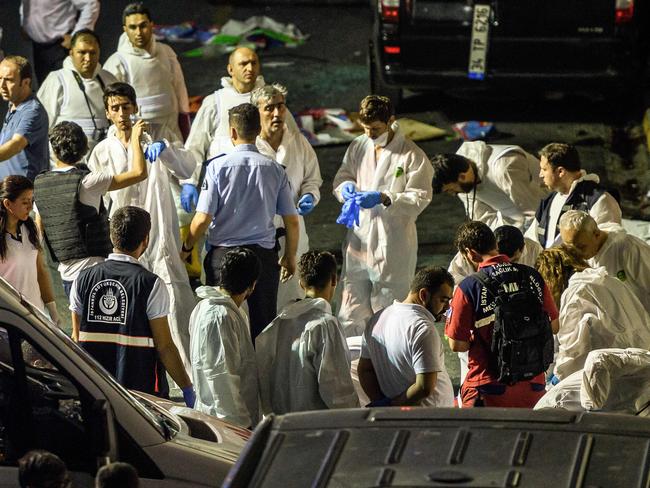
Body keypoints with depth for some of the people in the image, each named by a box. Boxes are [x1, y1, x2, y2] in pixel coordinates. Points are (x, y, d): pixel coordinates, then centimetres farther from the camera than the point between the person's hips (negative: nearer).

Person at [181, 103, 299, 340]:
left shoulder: (218, 166, -7)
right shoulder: (275, 169, 0)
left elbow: (202, 219, -8)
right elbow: (292, 221, 4)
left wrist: (186, 248, 8)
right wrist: (290, 257, 19)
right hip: (263, 254, 2)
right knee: (263, 322, 7)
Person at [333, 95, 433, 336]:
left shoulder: (412, 156, -9)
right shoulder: (358, 147, 6)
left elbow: (420, 198, -9)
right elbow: (341, 177, 17)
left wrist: (384, 198, -21)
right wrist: (346, 186, -7)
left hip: (392, 242, -4)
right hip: (359, 238, 5)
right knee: (351, 314, 7)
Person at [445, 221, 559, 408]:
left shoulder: (468, 287, -9)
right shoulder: (531, 276, 3)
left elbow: (457, 345, -4)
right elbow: (553, 326, 14)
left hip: (490, 387, -4)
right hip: (533, 384, 4)